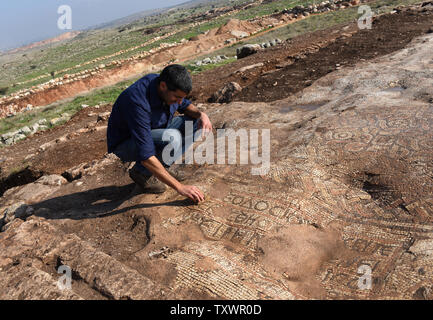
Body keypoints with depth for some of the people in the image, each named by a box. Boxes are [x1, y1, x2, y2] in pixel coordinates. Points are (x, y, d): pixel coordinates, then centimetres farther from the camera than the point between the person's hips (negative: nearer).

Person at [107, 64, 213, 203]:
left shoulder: (166, 85, -13)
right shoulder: (138, 102, -36)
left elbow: (185, 105, 9)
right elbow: (146, 157, -39)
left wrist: (201, 114, -15)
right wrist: (180, 187, -37)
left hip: (152, 133, 8)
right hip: (125, 144, -8)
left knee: (196, 122, -6)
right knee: (173, 138, -35)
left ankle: (163, 165, 0)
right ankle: (141, 172, -9)